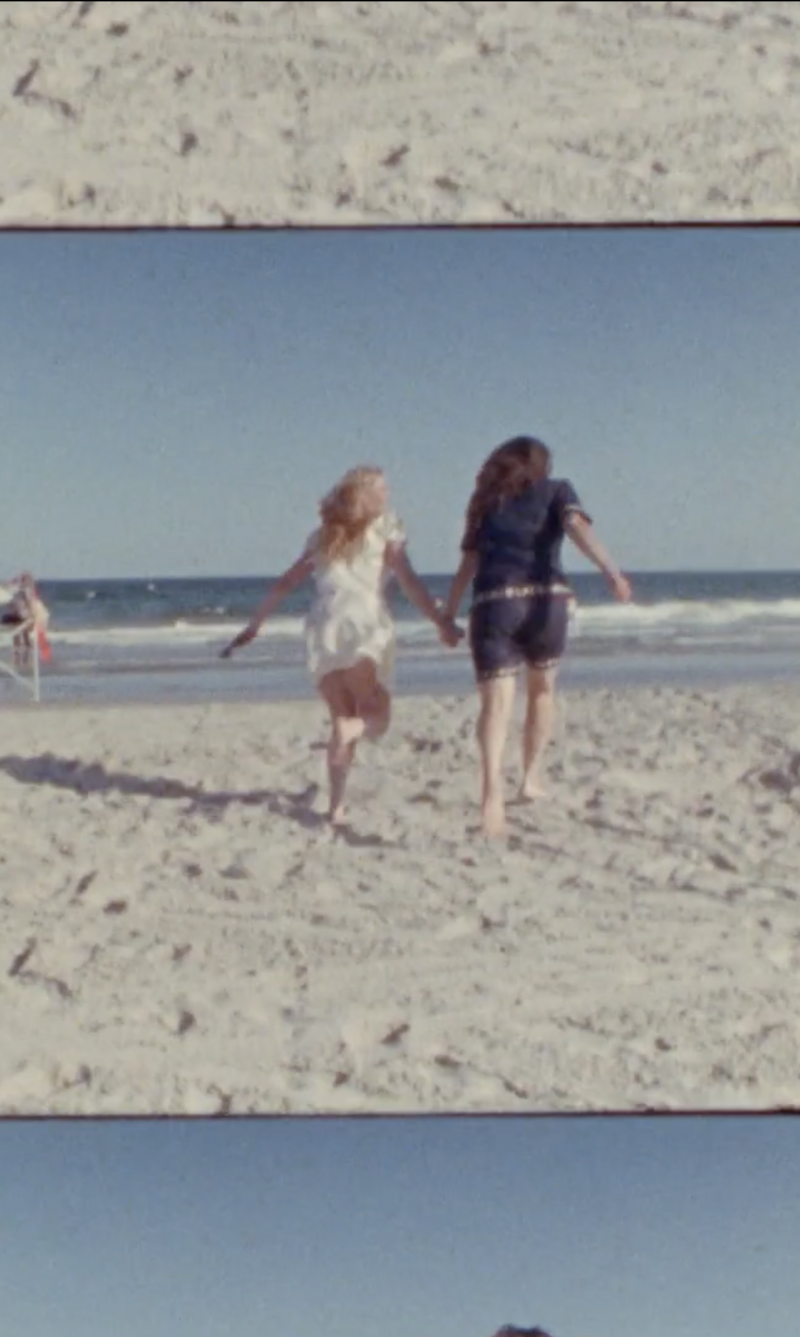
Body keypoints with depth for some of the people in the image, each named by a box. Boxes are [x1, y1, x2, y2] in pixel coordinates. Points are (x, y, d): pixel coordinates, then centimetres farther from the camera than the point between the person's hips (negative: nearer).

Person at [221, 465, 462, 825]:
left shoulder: (323, 537, 21)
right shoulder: (384, 530, 8)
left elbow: (284, 584, 20)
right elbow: (409, 582, -4)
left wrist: (253, 626, 24)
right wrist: (442, 622, -8)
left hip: (322, 629, 4)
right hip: (364, 626, -4)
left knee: (342, 720, 13)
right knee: (376, 718, 6)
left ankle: (337, 806, 0)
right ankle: (349, 729, -30)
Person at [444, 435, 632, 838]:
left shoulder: (487, 502, 20)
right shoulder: (556, 490, 13)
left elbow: (468, 564, 13)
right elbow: (577, 526, -8)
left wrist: (448, 615, 18)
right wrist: (612, 571, -21)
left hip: (493, 603, 1)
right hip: (545, 599, 0)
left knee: (497, 701, -8)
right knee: (542, 689, 24)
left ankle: (492, 792, -29)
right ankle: (531, 777, 20)